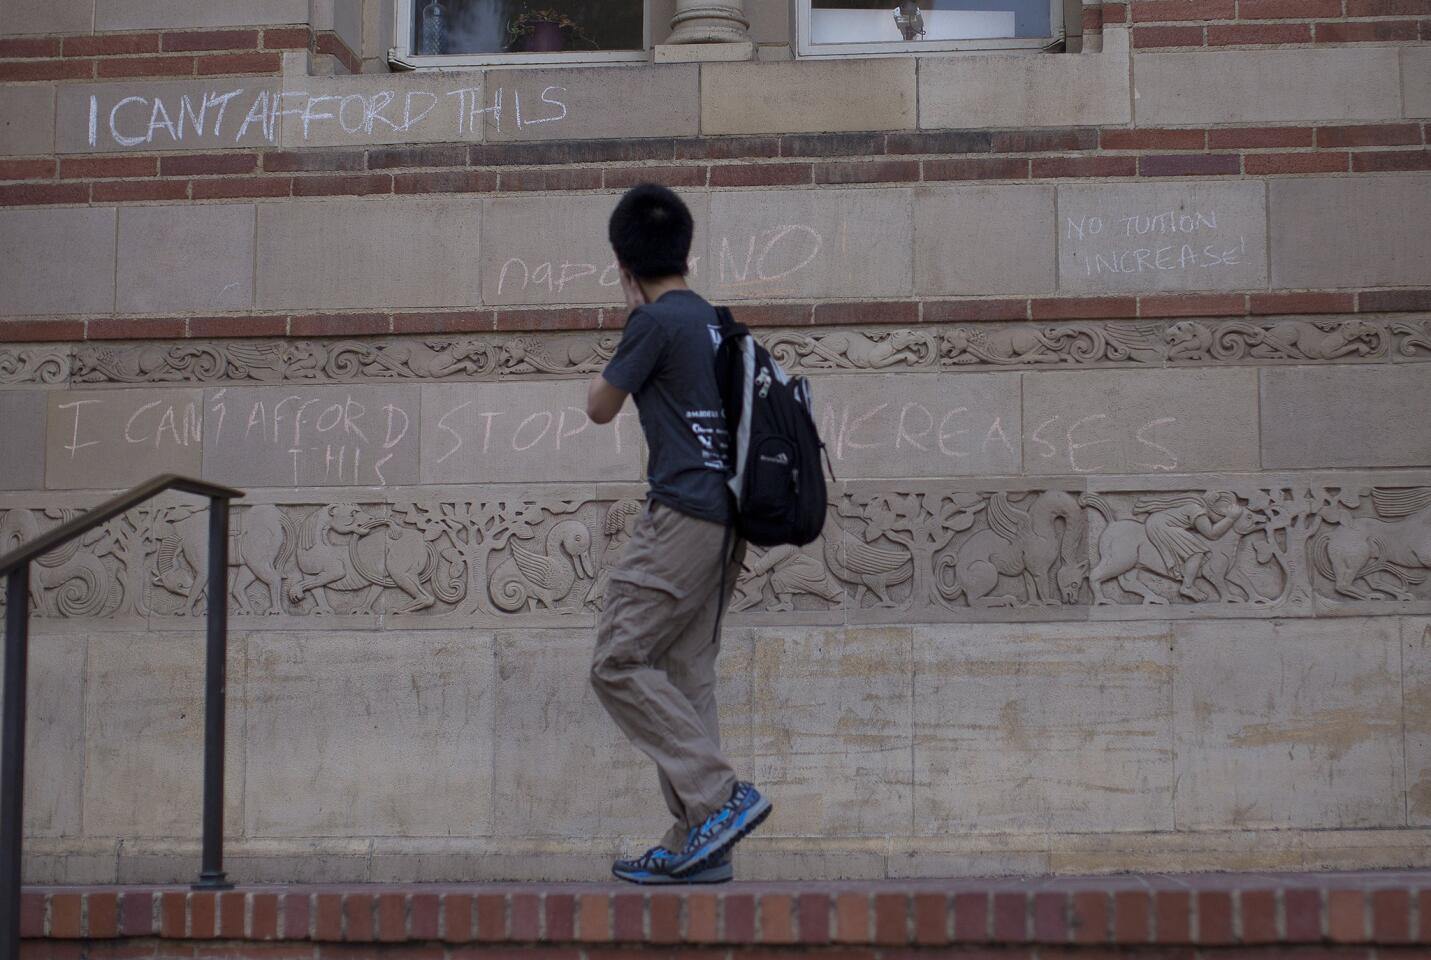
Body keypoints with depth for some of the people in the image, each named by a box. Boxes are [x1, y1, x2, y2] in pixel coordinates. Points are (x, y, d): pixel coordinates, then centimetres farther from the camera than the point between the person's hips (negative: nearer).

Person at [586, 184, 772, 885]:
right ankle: (696, 844, 6)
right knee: (686, 675, 7)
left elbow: (600, 407, 2)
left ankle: (719, 795, -13)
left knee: (619, 662, -7)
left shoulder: (657, 321, -9)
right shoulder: (710, 320, 17)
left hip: (682, 516, -9)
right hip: (723, 519, 9)